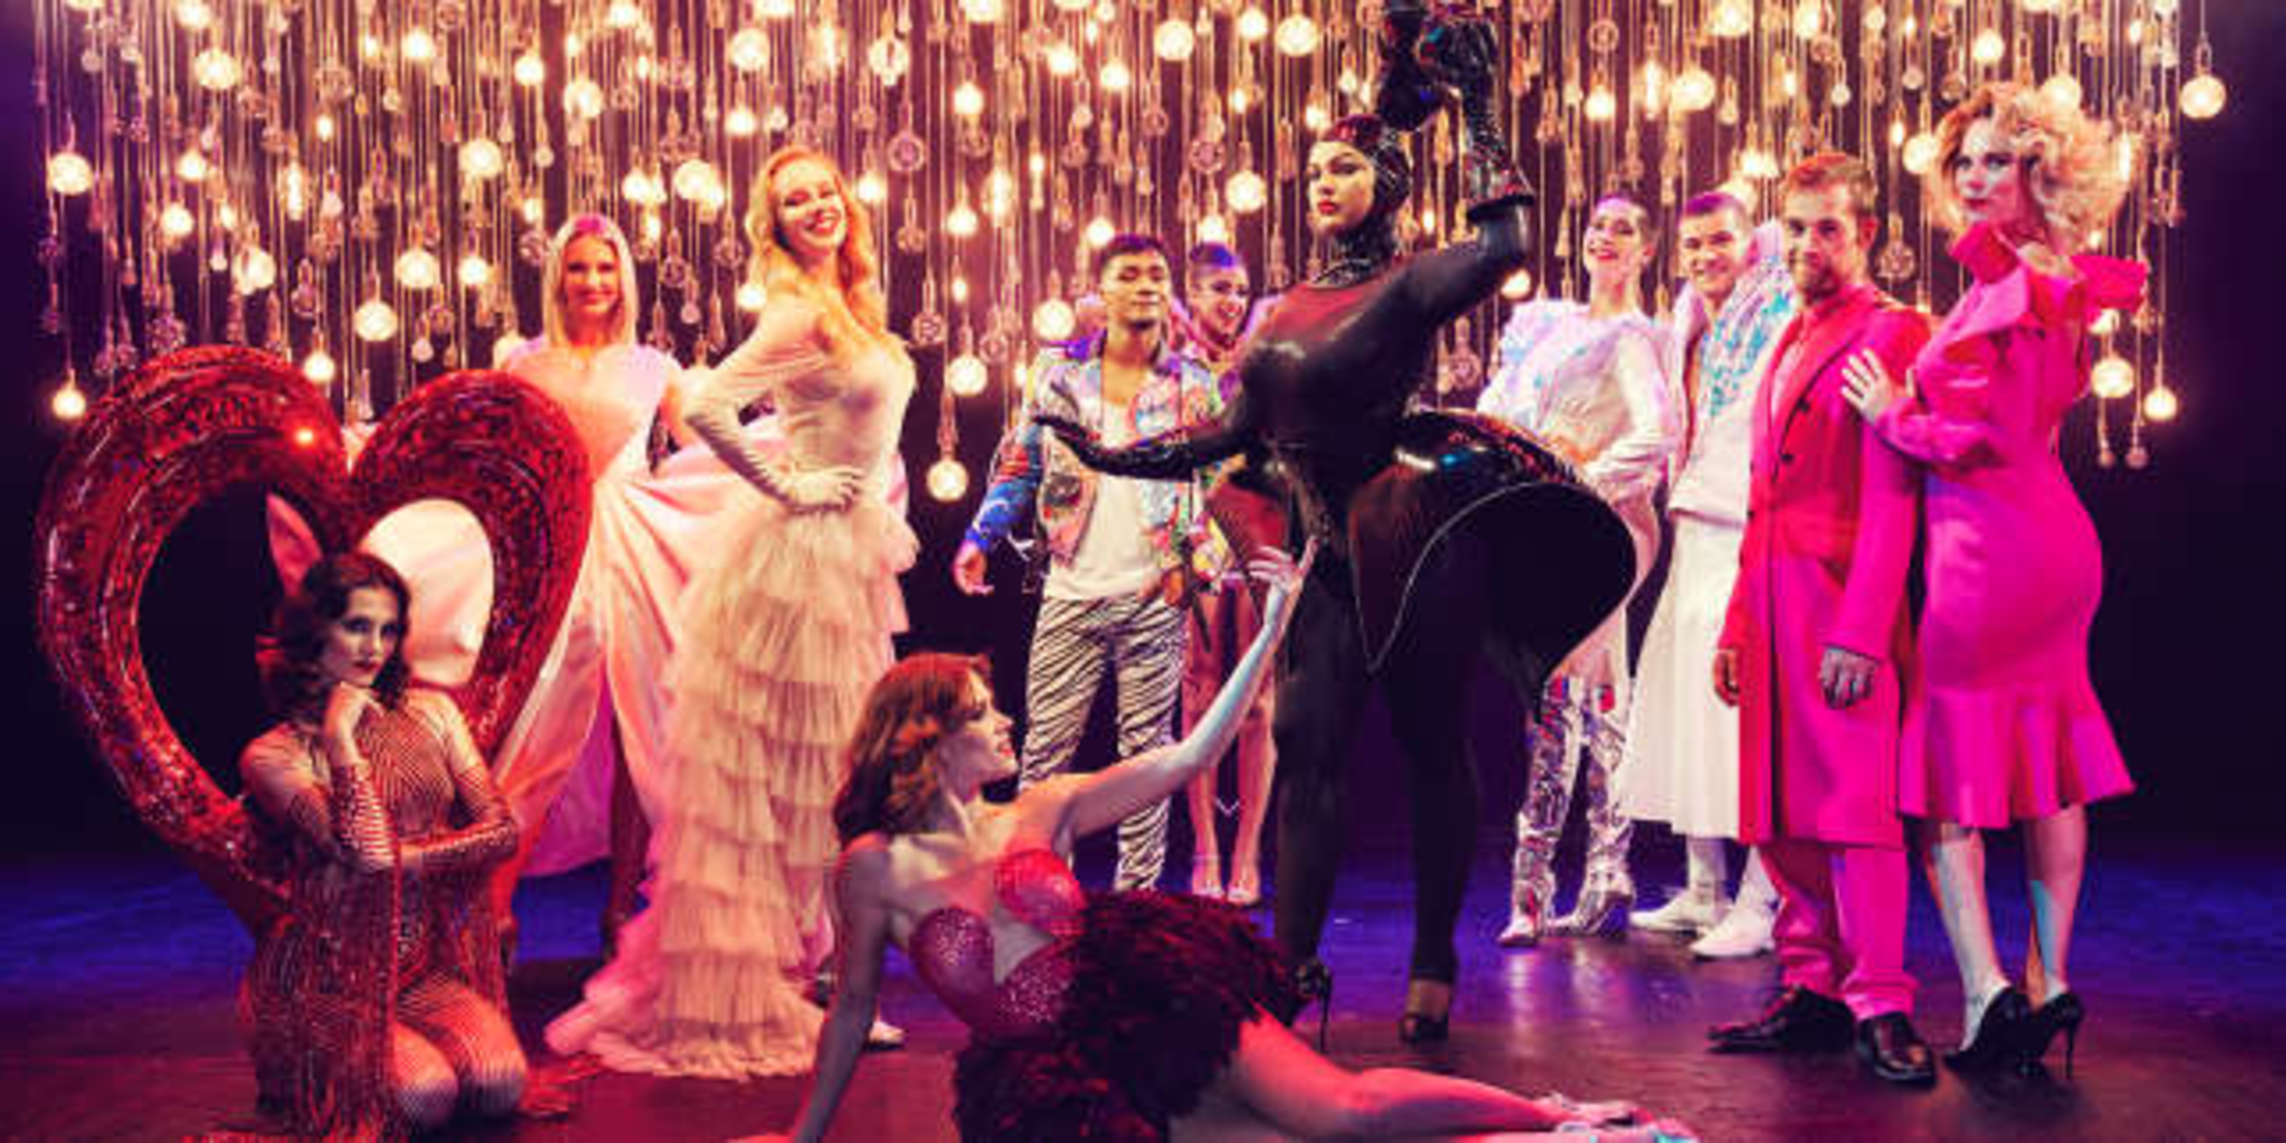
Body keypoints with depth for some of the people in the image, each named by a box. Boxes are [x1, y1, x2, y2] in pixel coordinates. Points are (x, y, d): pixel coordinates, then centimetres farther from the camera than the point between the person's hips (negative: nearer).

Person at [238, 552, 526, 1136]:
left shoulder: (430, 712, 9)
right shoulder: (272, 755, -6)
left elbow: (500, 830, 1)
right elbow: (366, 850, -20)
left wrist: (402, 858, -11)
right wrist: (340, 734, -15)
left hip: (428, 966, 4)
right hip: (330, 978, -4)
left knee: (501, 1085, -23)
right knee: (427, 1095, -28)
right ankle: (331, 1071, 6)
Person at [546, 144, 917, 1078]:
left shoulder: (855, 309, 11)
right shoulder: (798, 314, -15)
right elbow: (708, 407, -28)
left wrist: (884, 511, 13)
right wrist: (787, 489, -17)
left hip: (849, 556, 8)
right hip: (800, 555, -8)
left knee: (825, 778, 13)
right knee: (778, 774, -2)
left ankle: (805, 967, 24)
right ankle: (744, 993, 7)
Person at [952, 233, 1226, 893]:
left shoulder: (1192, 385, 3)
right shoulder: (1059, 372, 6)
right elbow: (1018, 466, 12)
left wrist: (1196, 557, -6)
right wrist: (980, 537, 1)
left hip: (1155, 596, -1)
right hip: (1072, 592, 1)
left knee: (1146, 748, 4)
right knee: (1045, 744, 0)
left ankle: (1137, 896, 11)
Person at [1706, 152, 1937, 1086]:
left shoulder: (1890, 333, -6)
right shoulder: (1787, 344, 21)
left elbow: (1889, 501, -13)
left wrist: (1859, 632, -19)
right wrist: (1736, 623, 17)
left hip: (1844, 604, -8)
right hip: (1771, 606, 8)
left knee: (1854, 803, -7)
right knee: (1779, 811, 8)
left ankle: (1880, 1007, -1)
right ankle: (1813, 989, 15)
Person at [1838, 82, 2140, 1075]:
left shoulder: (2004, 287, -18)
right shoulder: (2058, 283, 8)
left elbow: (1985, 439, -22)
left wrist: (1892, 414, -9)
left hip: (1987, 548, -9)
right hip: (2053, 539, 9)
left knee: (1947, 767, 0)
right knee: (2044, 758, 13)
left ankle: (1987, 988, -5)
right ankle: (2050, 981, 20)